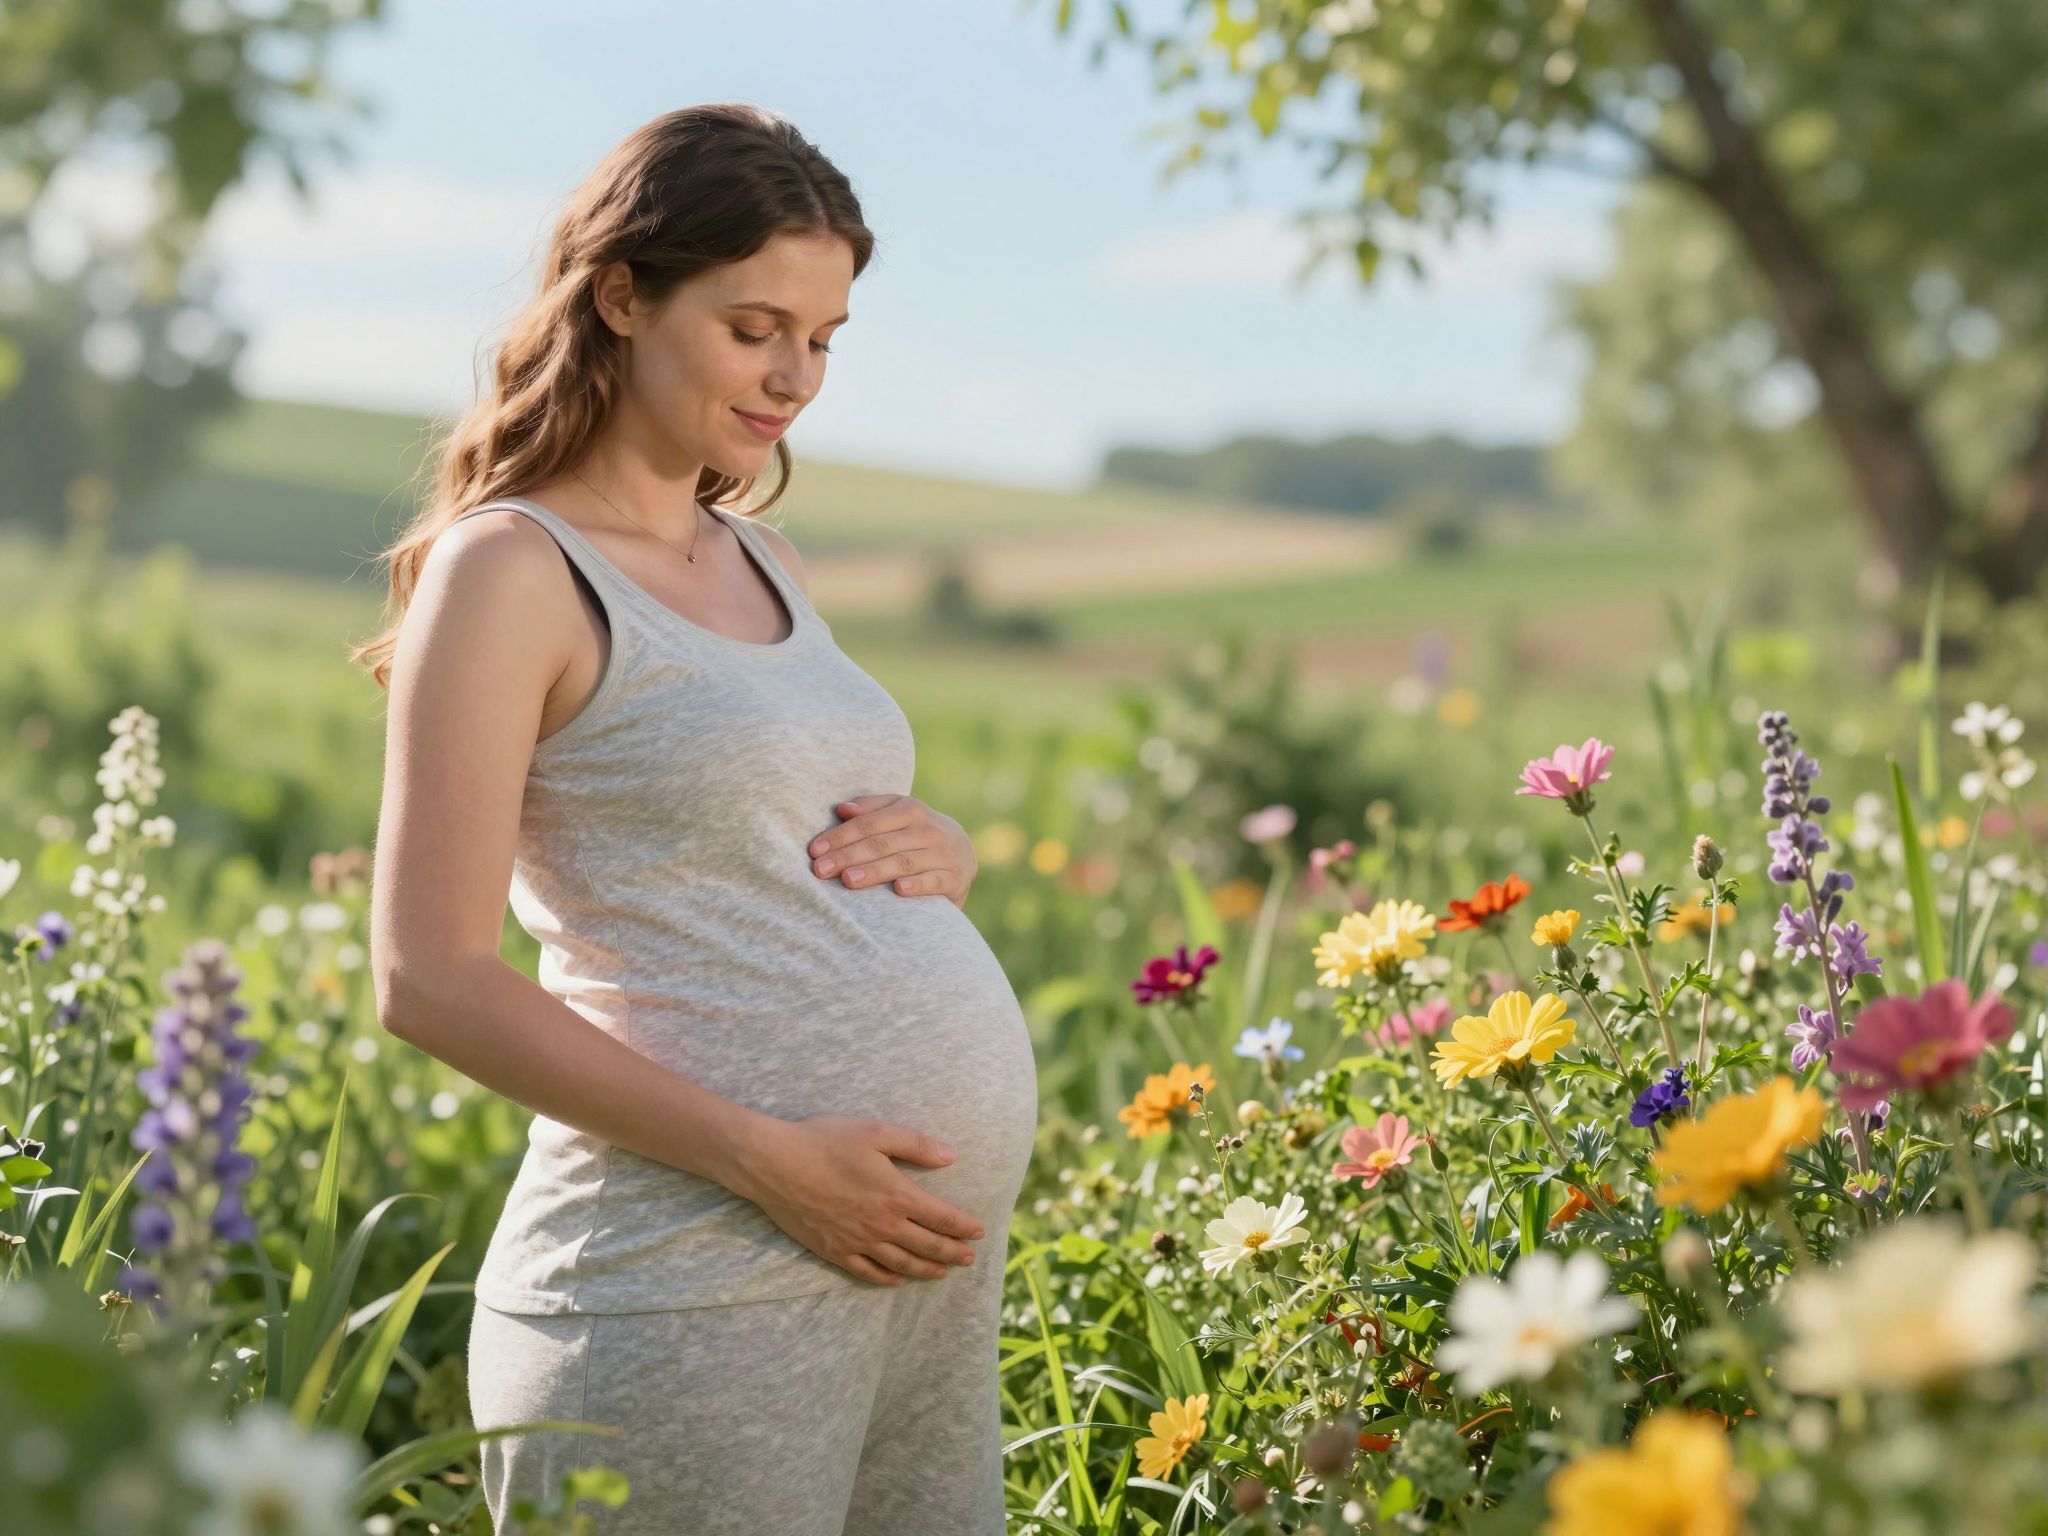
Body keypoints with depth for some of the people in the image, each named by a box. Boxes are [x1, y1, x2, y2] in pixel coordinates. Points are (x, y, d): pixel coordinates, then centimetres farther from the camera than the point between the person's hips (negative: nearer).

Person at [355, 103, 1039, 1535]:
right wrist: (766, 1161, -18)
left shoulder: (760, 561, 16)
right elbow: (432, 977, -13)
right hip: (697, 1280, -7)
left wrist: (936, 846, 2)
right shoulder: (511, 570, -6)